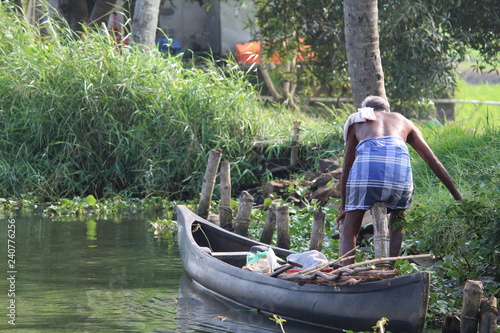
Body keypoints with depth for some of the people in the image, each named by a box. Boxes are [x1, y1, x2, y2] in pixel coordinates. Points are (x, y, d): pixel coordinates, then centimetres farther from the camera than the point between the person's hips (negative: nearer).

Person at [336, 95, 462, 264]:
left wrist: (344, 206, 39)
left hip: (367, 160, -1)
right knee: (397, 226, 25)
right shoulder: (404, 122, 37)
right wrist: (458, 198, 33)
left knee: (349, 232, 9)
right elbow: (434, 162, 32)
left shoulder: (356, 121, 34)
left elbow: (347, 167, 32)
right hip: (399, 164, 1)